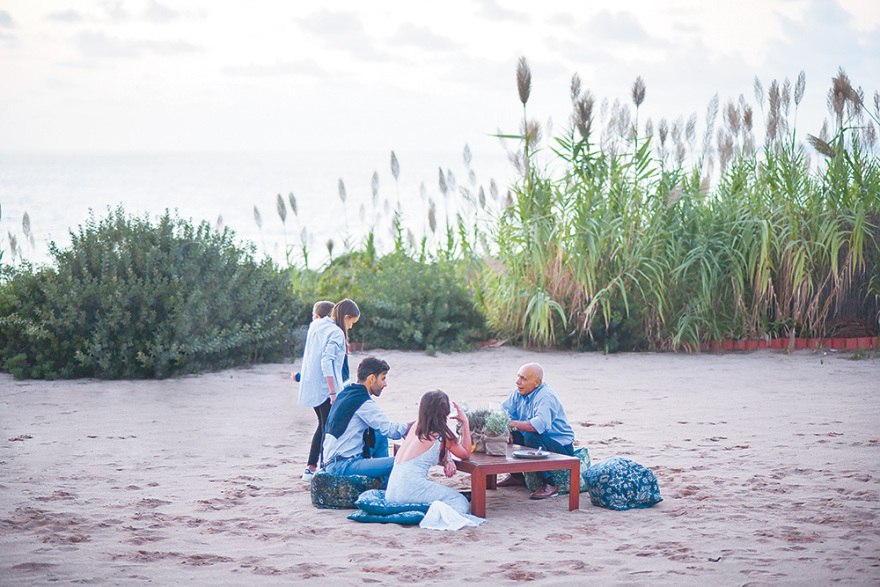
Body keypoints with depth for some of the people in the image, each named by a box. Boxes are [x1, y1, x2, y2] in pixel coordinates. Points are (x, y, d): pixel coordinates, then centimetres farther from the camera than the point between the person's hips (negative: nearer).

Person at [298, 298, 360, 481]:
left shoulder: (315, 326, 11)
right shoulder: (336, 333, -15)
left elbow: (307, 356, 19)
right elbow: (327, 361, -24)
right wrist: (333, 392, -26)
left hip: (311, 387, 9)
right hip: (325, 388, -9)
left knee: (323, 426, 19)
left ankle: (310, 469, 18)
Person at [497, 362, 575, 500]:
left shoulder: (546, 396, -23)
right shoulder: (519, 393, 3)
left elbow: (541, 424, -40)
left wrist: (512, 424, -42)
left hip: (561, 446, -8)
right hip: (540, 442, 8)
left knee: (532, 437, -35)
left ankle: (549, 485, -26)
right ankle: (516, 477, 12)